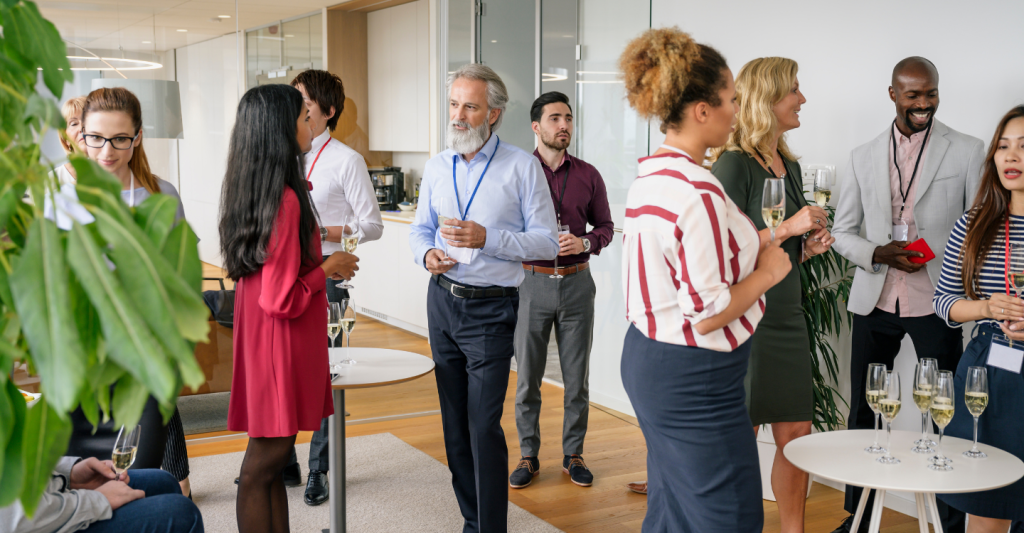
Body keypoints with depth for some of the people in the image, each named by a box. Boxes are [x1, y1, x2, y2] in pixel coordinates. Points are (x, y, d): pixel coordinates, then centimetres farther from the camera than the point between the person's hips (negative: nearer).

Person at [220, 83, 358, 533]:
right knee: (265, 462, 0)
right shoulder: (285, 199, -22)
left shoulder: (251, 192, 7)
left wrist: (320, 261, 15)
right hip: (281, 343, -10)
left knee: (270, 460, 14)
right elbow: (282, 299, -22)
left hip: (260, 339, 10)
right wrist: (327, 268, -9)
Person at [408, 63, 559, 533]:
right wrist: (427, 254, -4)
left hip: (490, 306, -5)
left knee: (484, 427, -10)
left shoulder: (521, 167, -6)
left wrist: (486, 238, -21)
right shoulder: (436, 167, 10)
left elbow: (546, 242, -9)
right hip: (442, 300, 6)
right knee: (454, 423, 12)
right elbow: (420, 228, 19)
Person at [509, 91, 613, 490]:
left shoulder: (588, 175, 6)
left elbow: (605, 226, 11)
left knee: (577, 378, 7)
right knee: (527, 377, 4)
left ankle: (573, 454, 21)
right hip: (532, 281, -1)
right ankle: (528, 456, 17)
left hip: (576, 282, 2)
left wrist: (584, 242, -8)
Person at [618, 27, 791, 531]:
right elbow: (707, 315, -22)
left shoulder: (649, 175, 8)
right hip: (692, 377, -10)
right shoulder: (699, 194, -23)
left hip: (647, 358, 10)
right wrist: (766, 273, -8)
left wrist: (752, 250, 11)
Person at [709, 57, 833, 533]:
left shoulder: (789, 165, 13)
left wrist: (810, 246, 5)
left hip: (787, 318, 8)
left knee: (796, 435, 11)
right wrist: (788, 228, -18)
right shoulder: (734, 164, -12)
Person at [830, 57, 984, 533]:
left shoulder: (967, 152, 0)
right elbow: (842, 232, 10)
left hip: (936, 304, -3)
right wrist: (878, 253, -9)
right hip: (874, 302, 3)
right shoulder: (863, 157, 8)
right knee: (863, 415, 10)